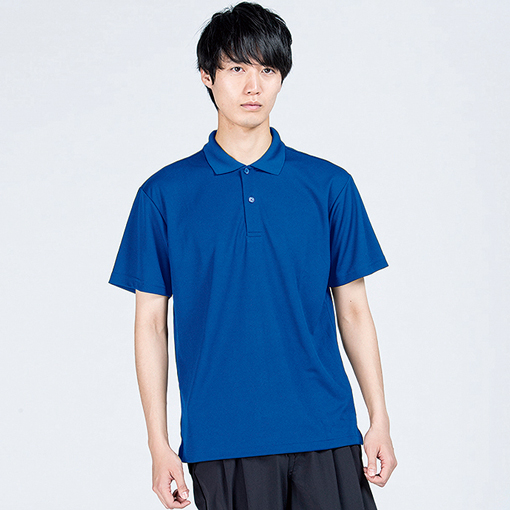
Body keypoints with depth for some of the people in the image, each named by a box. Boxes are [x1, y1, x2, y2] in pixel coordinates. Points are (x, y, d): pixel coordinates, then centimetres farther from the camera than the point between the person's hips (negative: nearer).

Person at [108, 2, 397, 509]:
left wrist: (380, 421, 3)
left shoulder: (330, 185, 5)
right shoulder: (164, 194, 3)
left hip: (325, 433, 1)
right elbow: (151, 321, 3)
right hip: (221, 442, -1)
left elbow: (353, 309, 8)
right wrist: (159, 445, -1)